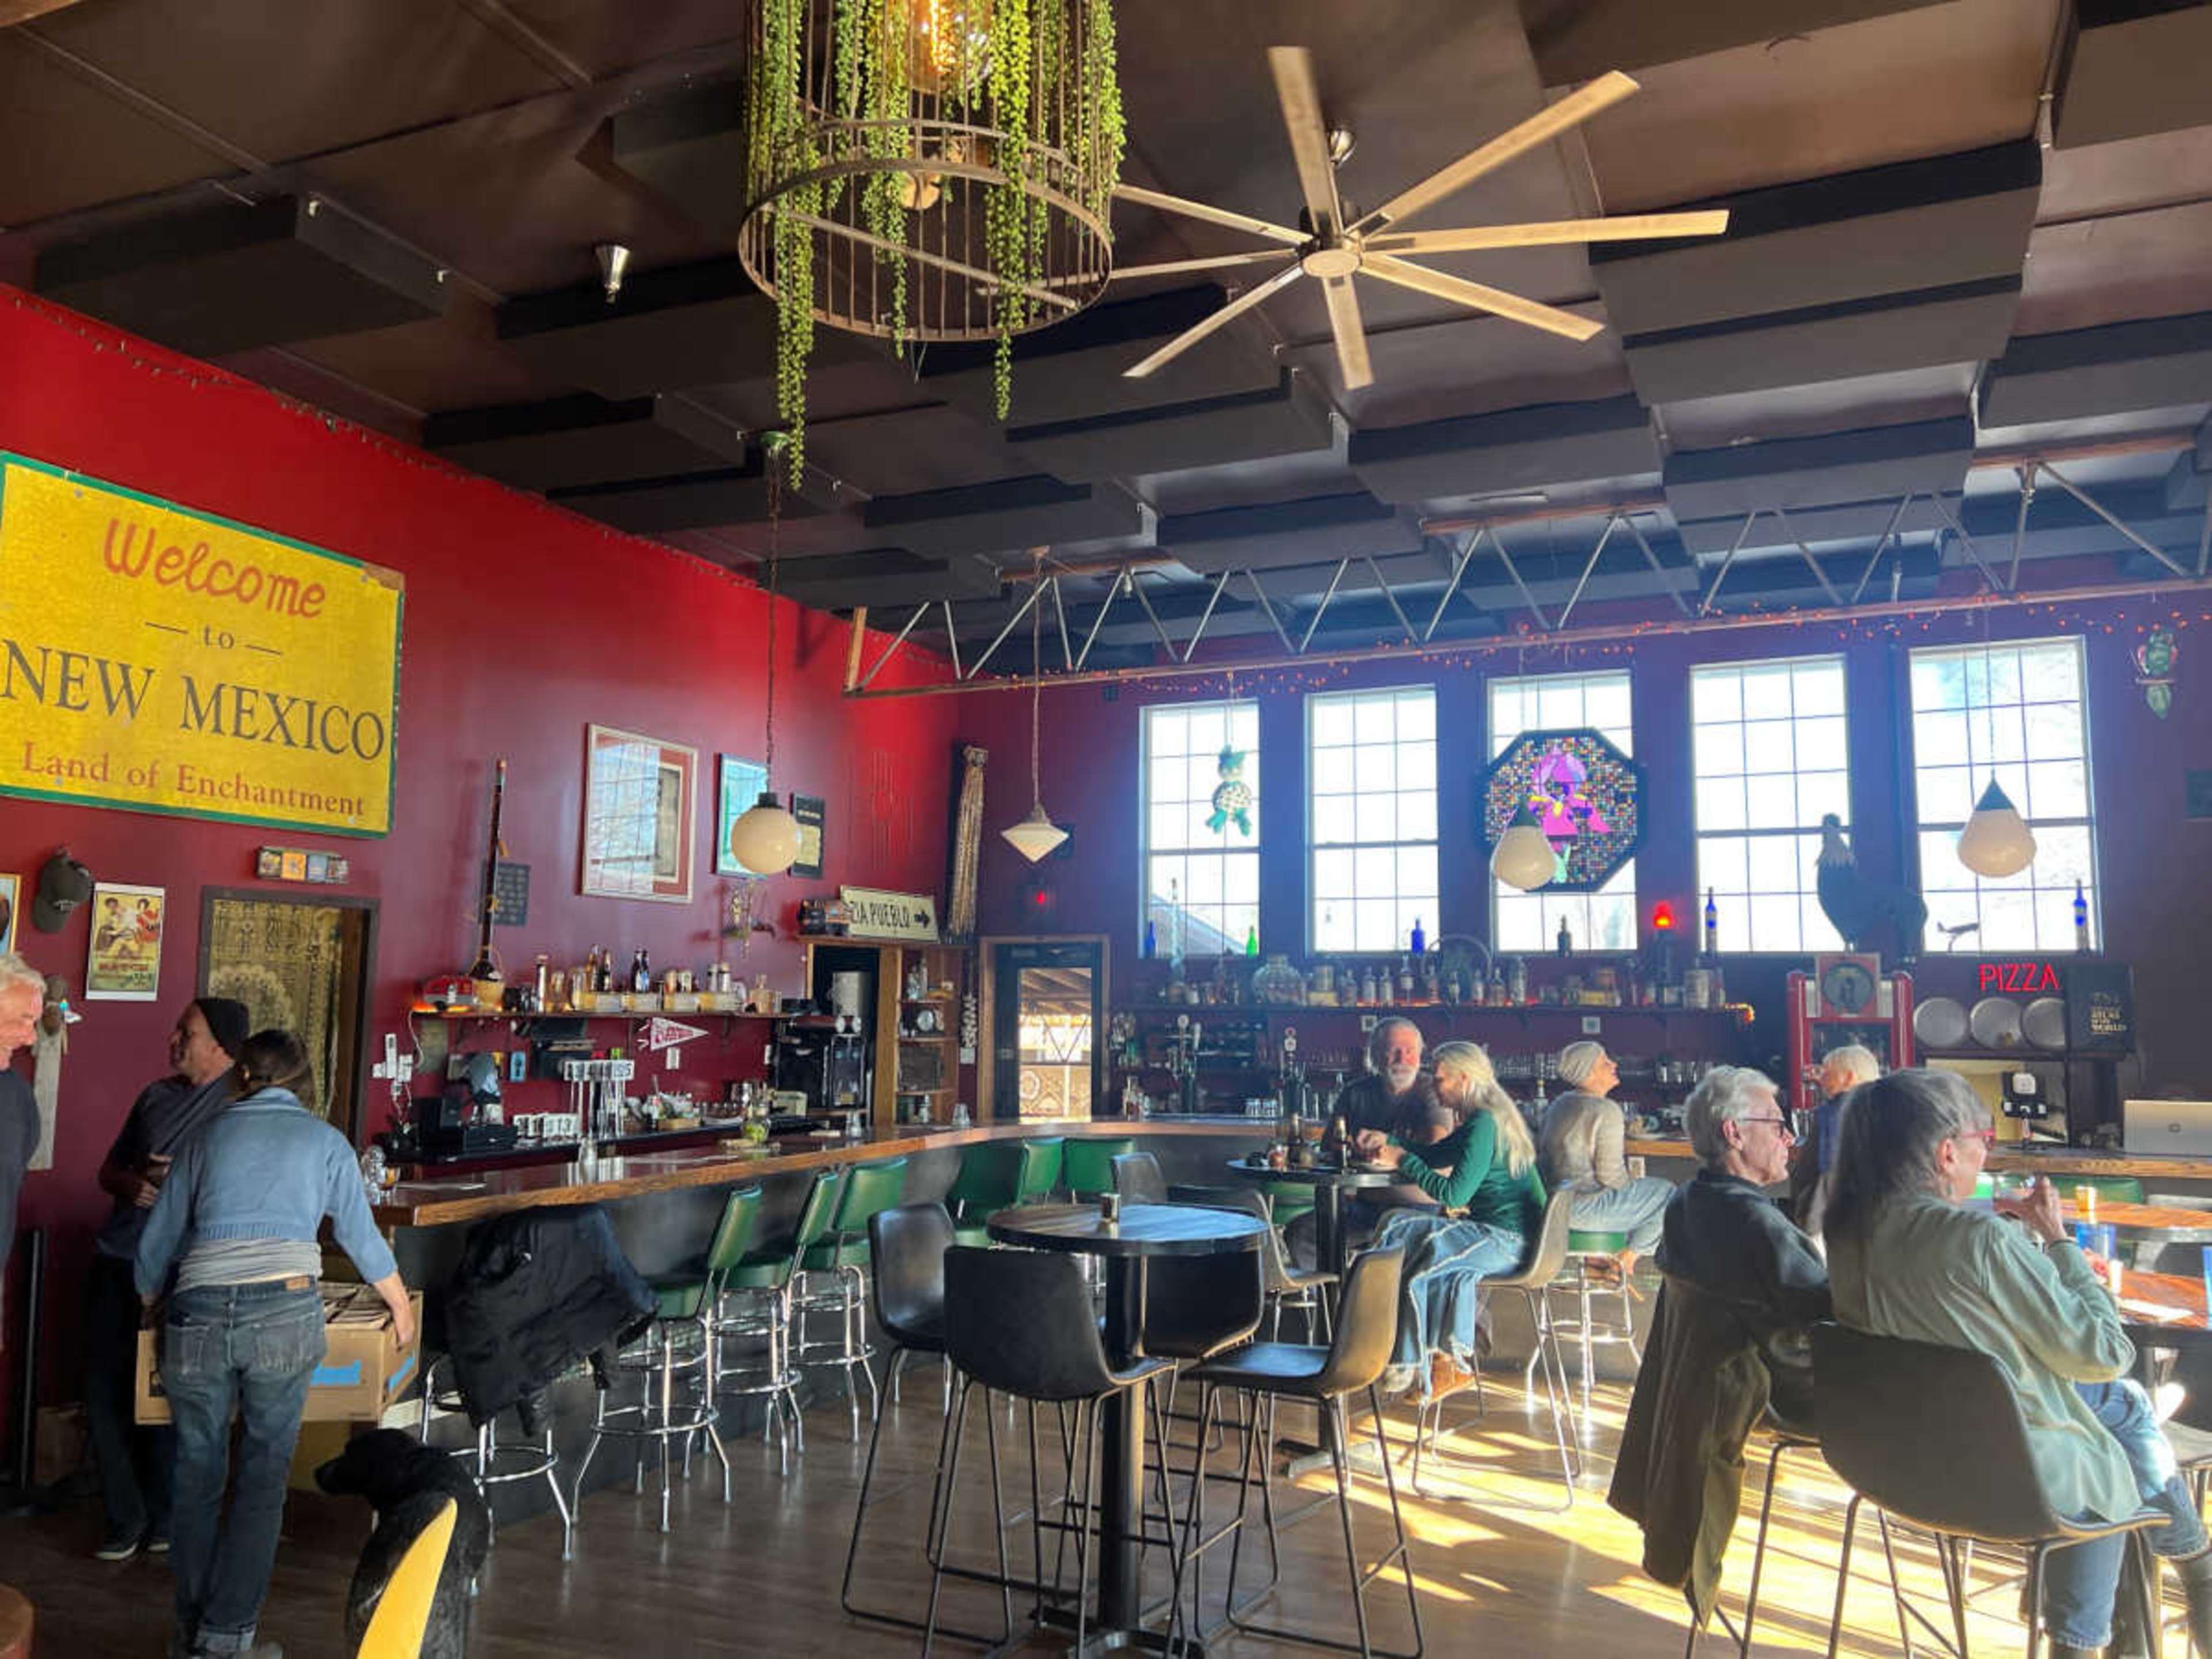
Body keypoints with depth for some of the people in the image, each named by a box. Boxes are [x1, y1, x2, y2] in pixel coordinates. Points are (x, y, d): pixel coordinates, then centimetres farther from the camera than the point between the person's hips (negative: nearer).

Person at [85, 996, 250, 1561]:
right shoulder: (156, 1095, 10)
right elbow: (108, 1170, 17)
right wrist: (132, 1184, -5)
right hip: (117, 1261, 5)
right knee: (105, 1393, 6)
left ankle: (164, 1516, 21)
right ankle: (126, 1518, 20)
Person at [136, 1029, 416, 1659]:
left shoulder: (208, 1135, 17)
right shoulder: (324, 1139, 13)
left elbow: (157, 1241, 20)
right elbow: (361, 1236, 17)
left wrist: (150, 1303, 39)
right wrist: (402, 1304, 31)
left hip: (198, 1313, 2)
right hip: (285, 1311, -2)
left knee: (197, 1476, 15)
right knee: (263, 1474, 8)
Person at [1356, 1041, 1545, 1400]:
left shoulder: (1485, 1124, -17)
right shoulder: (1480, 1120, 14)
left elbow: (1453, 1193, -20)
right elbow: (1432, 1157, 25)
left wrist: (1403, 1160, -11)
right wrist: (1388, 1142, 12)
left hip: (1507, 1240, -10)